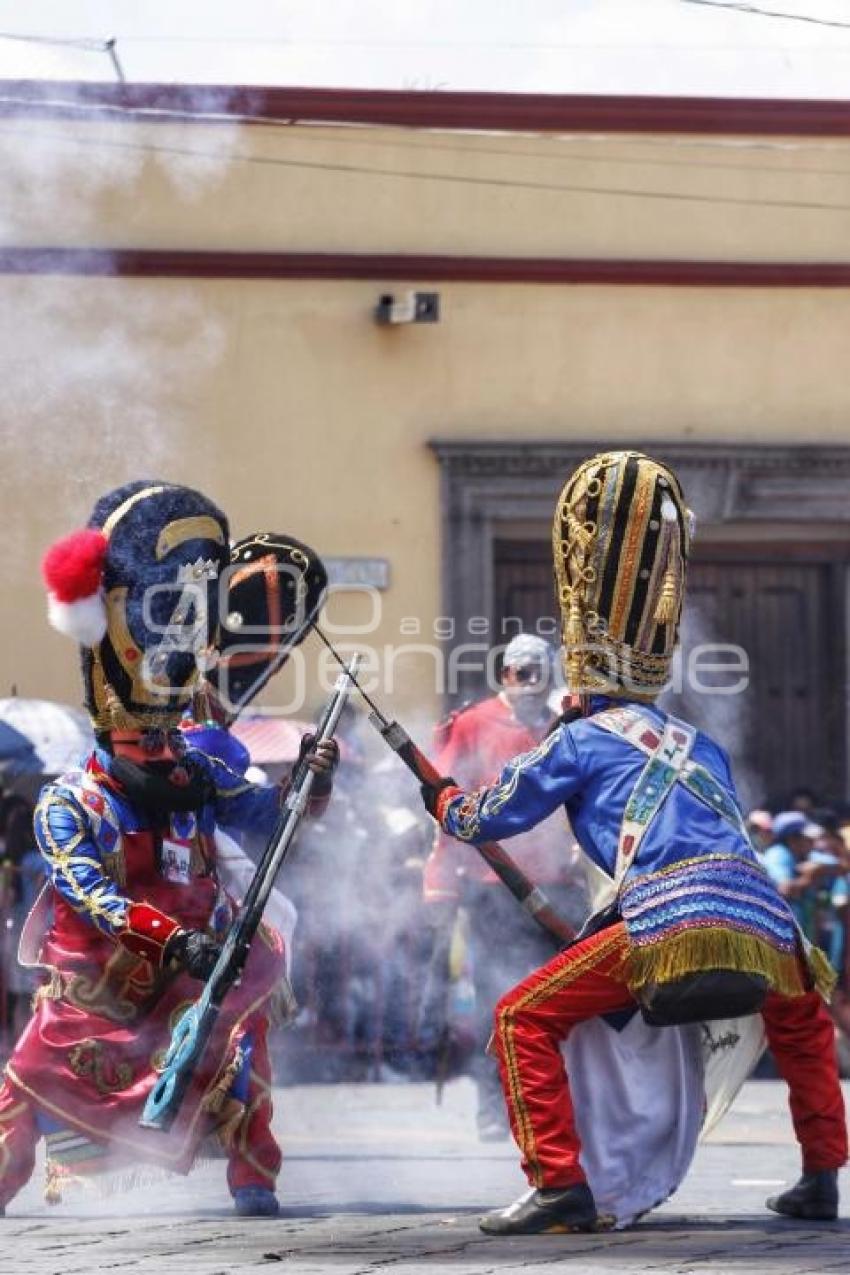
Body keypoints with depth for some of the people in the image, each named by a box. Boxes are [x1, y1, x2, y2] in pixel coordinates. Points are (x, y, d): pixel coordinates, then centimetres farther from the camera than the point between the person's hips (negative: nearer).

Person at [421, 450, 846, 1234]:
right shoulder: (702, 748, 30)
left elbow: (491, 818, 21)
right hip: (766, 929, 6)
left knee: (523, 1021, 4)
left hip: (672, 928, -6)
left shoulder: (582, 739, 15)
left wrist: (444, 802, 44)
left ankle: (560, 1185, -9)